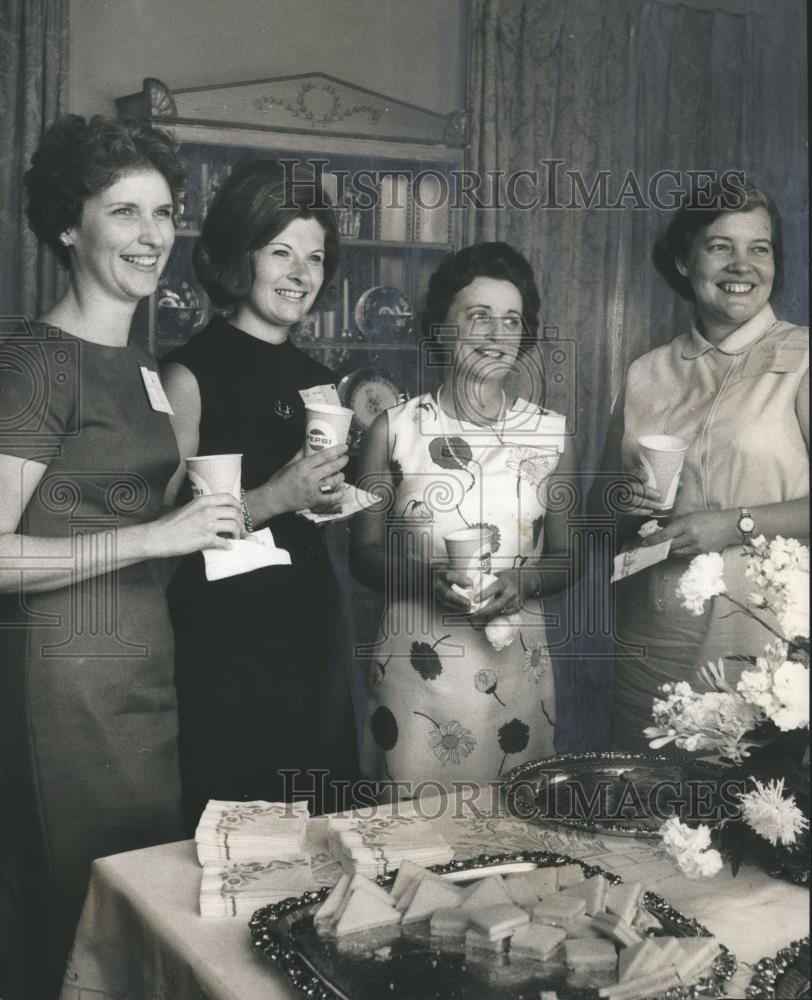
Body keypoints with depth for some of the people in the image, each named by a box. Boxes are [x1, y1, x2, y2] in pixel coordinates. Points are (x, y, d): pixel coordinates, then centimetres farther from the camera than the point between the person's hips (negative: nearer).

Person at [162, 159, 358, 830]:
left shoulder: (316, 378, 12)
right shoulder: (193, 371, -9)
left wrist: (336, 493, 4)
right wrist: (272, 498, -22)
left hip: (313, 627, 7)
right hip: (225, 636, -7)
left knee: (321, 824, 14)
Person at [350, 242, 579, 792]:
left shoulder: (551, 434, 3)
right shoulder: (396, 429, 0)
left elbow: (565, 559, 10)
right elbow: (364, 553, 4)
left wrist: (524, 583, -11)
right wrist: (428, 576, -14)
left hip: (514, 669, 1)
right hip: (416, 664, -1)